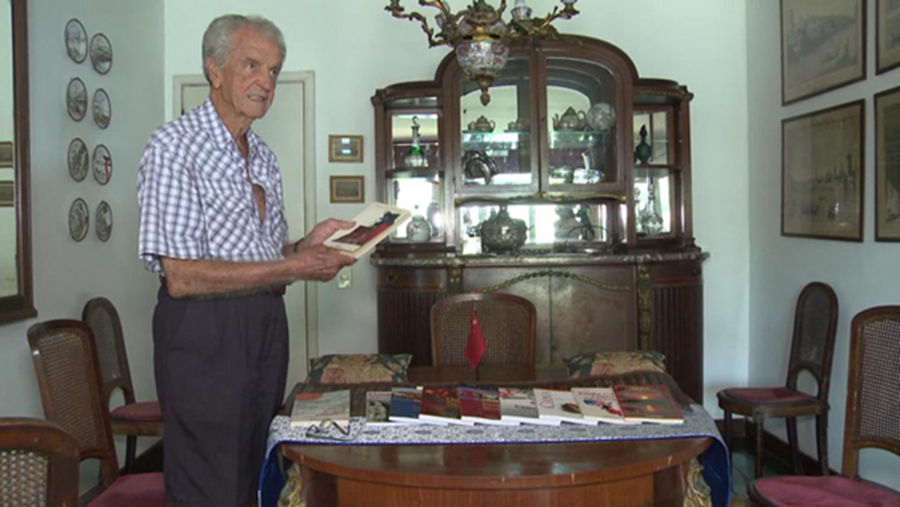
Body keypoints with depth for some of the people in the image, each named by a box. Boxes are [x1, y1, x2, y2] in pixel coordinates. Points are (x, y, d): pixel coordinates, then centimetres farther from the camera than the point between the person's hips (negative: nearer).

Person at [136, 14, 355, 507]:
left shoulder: (263, 156, 15)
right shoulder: (174, 146, -11)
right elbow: (182, 277, -19)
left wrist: (306, 245, 0)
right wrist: (292, 269, -20)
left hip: (267, 326, 8)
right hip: (204, 329, -8)